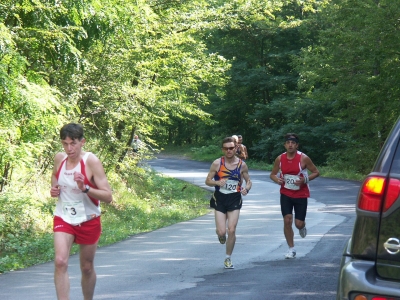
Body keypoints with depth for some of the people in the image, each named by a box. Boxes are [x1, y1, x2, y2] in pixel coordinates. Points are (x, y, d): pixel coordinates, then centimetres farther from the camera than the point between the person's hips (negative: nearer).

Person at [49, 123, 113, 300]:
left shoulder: (91, 162, -16)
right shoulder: (59, 159, -3)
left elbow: (108, 196, -19)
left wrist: (85, 188, -34)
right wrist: (54, 190, 0)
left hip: (88, 221, -2)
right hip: (63, 219, 2)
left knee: (87, 267, 12)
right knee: (60, 261, -18)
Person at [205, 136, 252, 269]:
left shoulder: (242, 164, -1)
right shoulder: (217, 163, -5)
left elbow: (248, 181, 11)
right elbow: (208, 181, 0)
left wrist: (246, 189, -12)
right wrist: (217, 182, -21)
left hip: (234, 200, 1)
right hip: (220, 199, -1)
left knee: (232, 230, -5)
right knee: (221, 232, -7)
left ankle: (228, 258, 12)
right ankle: (221, 235, 33)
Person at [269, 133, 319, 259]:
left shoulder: (303, 158, -12)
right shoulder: (280, 159, -3)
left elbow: (316, 172, -4)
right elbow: (272, 174, 9)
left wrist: (305, 179, -21)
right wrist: (277, 179, -14)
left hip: (301, 195, -2)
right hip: (286, 194, 2)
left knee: (299, 223, -2)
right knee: (287, 221, -8)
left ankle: (302, 227, 39)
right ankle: (291, 249, 6)